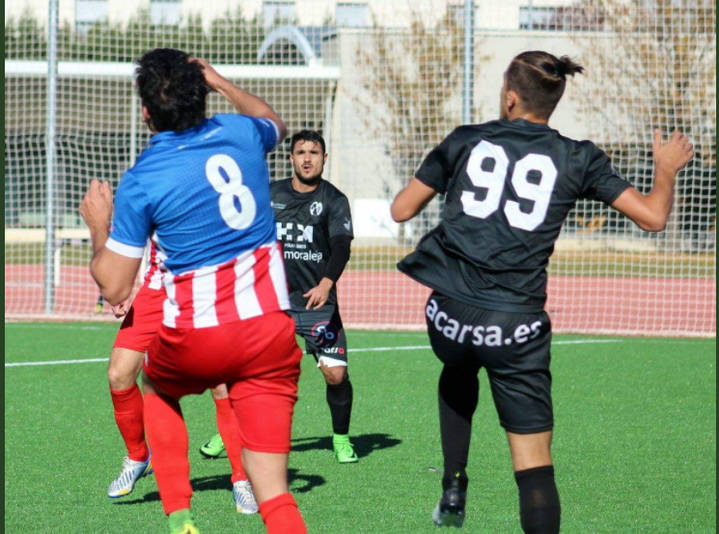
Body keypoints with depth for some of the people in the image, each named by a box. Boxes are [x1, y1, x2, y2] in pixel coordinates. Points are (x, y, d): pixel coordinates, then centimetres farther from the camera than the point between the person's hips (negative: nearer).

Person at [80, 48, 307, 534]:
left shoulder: (140, 183, -8)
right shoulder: (241, 134, 4)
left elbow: (114, 288, -3)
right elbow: (276, 124, 32)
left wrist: (99, 227, 13)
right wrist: (222, 83, 42)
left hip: (195, 338, -2)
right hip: (271, 327, 2)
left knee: (155, 385, 33)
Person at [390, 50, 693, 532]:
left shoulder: (465, 141, 6)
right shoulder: (578, 159, 3)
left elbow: (401, 209, 11)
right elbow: (653, 216, 3)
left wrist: (439, 179, 31)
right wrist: (666, 170, 23)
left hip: (450, 311, 2)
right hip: (517, 325, -2)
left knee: (459, 371, 37)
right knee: (534, 463, 1)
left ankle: (454, 487, 26)